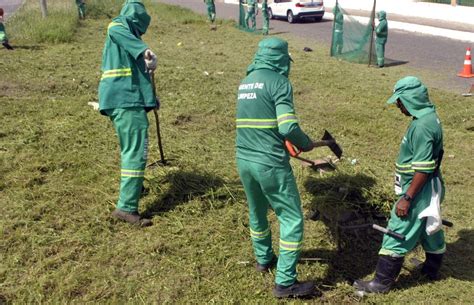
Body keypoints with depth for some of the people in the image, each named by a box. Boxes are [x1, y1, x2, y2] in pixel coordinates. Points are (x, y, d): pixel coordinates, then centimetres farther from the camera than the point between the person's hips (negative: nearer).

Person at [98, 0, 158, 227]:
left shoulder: (126, 34, 26)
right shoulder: (118, 26, 1)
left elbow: (135, 74, 33)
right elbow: (119, 33, -25)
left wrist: (149, 98, 38)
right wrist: (145, 50, -39)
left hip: (125, 99, 10)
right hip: (125, 100, -10)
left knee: (130, 148, 25)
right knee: (136, 151, -14)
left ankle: (132, 186, 44)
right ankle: (126, 208, -15)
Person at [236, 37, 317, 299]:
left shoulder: (245, 83, 12)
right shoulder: (279, 82, -11)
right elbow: (288, 127, -20)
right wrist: (306, 144, 0)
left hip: (244, 160, 8)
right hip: (270, 163, -8)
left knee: (257, 212, 25)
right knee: (292, 219, 4)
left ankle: (263, 259, 45)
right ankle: (285, 282, 7)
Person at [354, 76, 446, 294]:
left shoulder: (422, 126, -25)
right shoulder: (429, 117, 6)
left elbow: (423, 169, -26)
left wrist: (407, 198, -23)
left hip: (419, 189, -10)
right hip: (428, 188, 10)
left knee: (398, 234, -2)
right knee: (430, 228, 23)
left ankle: (382, 282, 8)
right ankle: (432, 269, 42)